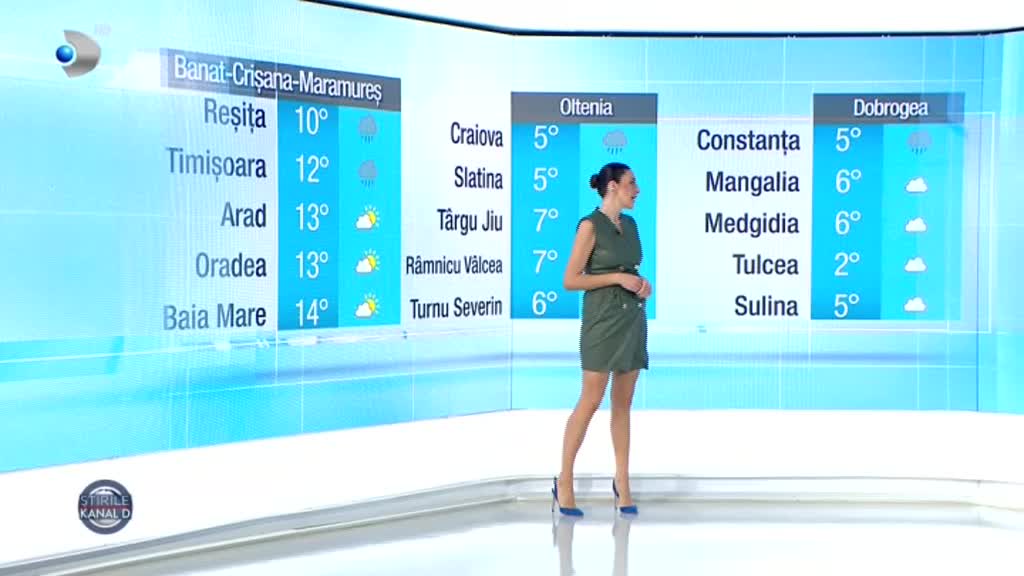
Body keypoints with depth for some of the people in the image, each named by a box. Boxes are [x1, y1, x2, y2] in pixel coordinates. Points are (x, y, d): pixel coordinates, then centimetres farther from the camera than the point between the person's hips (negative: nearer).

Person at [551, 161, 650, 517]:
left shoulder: (630, 225, 13)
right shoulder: (590, 225, -9)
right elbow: (571, 280, -12)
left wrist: (642, 284, 2)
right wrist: (617, 278, -16)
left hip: (633, 318, 7)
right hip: (603, 319, -7)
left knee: (623, 404, 8)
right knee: (591, 401, -5)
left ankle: (622, 482, 15)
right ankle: (564, 482, 6)